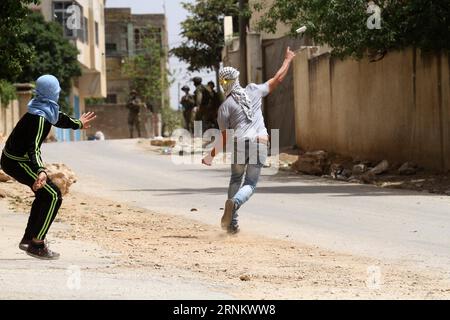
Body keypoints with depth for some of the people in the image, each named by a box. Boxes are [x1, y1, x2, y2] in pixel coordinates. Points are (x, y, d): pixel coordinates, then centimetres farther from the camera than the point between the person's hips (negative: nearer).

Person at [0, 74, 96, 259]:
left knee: (45, 194, 21)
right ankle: (36, 245, -9)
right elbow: (33, 148, -37)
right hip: (17, 163, -10)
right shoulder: (39, 118, -26)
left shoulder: (47, 111, 4)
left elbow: (59, 119, 28)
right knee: (53, 196, -12)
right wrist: (41, 171, -53)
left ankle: (29, 238, 28)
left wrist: (77, 124, 47)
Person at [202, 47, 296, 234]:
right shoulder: (253, 91, 7)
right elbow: (277, 79, 16)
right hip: (260, 144, 1)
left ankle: (232, 223, 11)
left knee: (236, 179, 22)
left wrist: (211, 156, 9)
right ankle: (234, 202, -28)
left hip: (239, 144, -1)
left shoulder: (225, 106, 1)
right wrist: (288, 60, 31)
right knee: (250, 184, 7)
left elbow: (224, 139, 0)